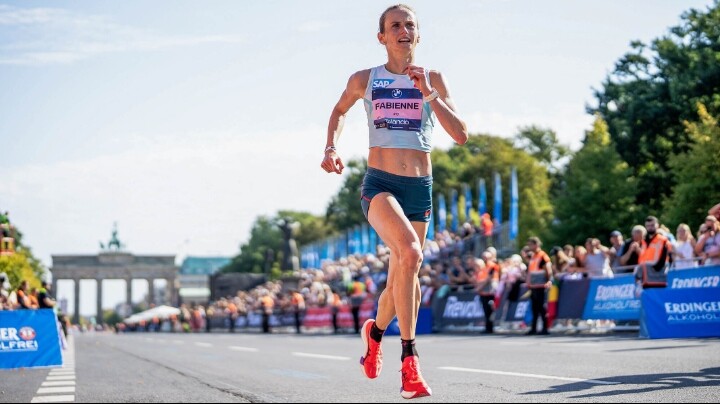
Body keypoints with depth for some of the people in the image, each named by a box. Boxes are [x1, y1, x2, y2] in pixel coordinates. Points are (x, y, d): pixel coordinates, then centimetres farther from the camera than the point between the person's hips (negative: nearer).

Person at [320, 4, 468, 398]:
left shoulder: (432, 80, 6)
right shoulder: (364, 80, 5)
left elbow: (460, 135, -2)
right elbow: (340, 110, 26)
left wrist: (428, 94, -12)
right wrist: (331, 148, 9)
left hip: (419, 187, 3)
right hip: (379, 183, -3)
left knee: (402, 277, 11)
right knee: (410, 253, -29)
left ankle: (375, 330, 44)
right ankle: (409, 359, -27)